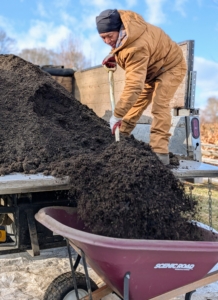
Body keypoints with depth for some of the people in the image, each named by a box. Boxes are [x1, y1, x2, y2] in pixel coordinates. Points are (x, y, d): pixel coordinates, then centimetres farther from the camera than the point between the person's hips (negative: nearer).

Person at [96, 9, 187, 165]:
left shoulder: (138, 48, -44)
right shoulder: (121, 18, -16)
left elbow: (134, 85, -49)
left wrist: (117, 115, -49)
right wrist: (113, 55, -6)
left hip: (170, 66, -9)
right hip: (150, 67, 9)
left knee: (159, 104, -26)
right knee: (137, 102, 7)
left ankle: (160, 152, -29)